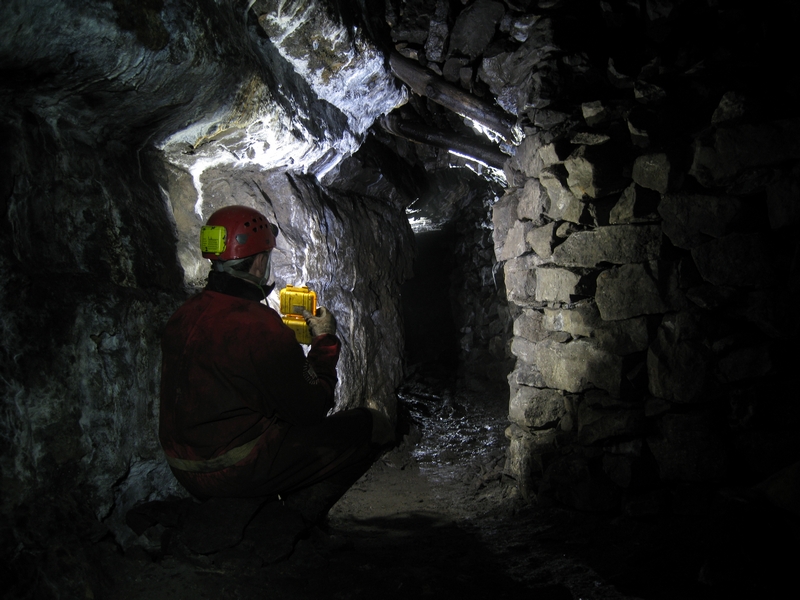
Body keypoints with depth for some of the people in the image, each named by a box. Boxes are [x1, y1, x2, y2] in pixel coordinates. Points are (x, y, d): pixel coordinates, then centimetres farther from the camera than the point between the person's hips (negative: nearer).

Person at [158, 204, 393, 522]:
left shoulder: (182, 317, 2)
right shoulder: (261, 326, -22)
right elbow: (311, 409, -13)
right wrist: (325, 339, 1)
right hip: (238, 472, -8)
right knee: (372, 426, -1)